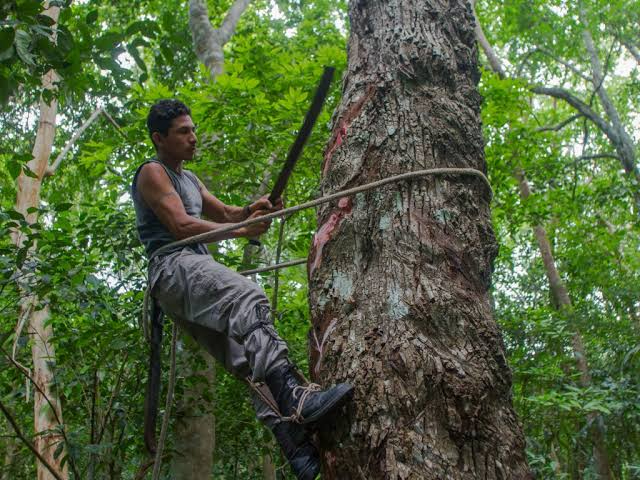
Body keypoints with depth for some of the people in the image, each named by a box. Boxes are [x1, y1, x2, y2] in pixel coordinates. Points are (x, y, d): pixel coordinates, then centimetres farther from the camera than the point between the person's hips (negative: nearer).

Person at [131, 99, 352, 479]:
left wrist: (252, 209, 6)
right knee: (248, 298, -36)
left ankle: (294, 443, -21)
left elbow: (225, 213, 29)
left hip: (198, 269, 9)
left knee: (248, 357, -9)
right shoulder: (152, 173, 3)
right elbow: (180, 225, -10)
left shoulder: (189, 178, 31)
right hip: (174, 266, -9)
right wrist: (243, 230, -6)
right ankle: (292, 396, -52)